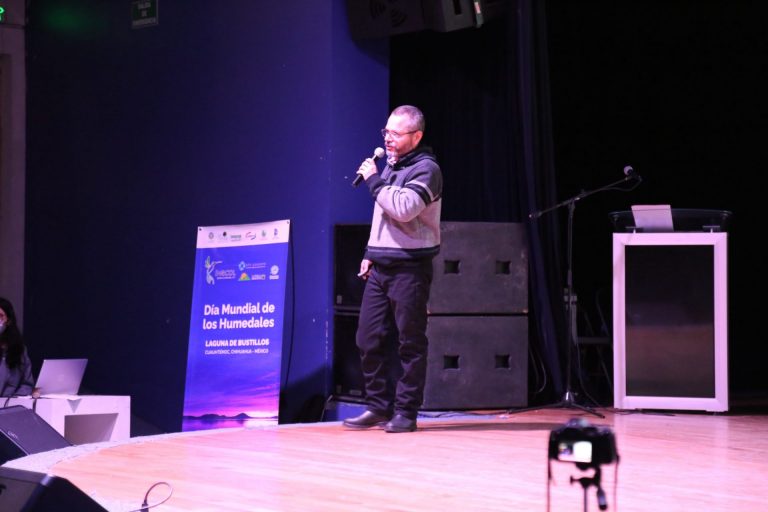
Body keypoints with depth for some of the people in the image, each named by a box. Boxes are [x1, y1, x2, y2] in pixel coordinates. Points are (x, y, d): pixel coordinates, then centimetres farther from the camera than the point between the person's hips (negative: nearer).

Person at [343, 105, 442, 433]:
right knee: (368, 339, 5)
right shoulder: (390, 166, 17)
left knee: (410, 343, -3)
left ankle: (405, 412, 2)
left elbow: (403, 208, -24)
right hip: (380, 267, 8)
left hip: (410, 268, -8)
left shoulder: (426, 169, -9)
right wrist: (370, 253, 19)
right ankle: (379, 407, 14)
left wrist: (374, 180, -14)